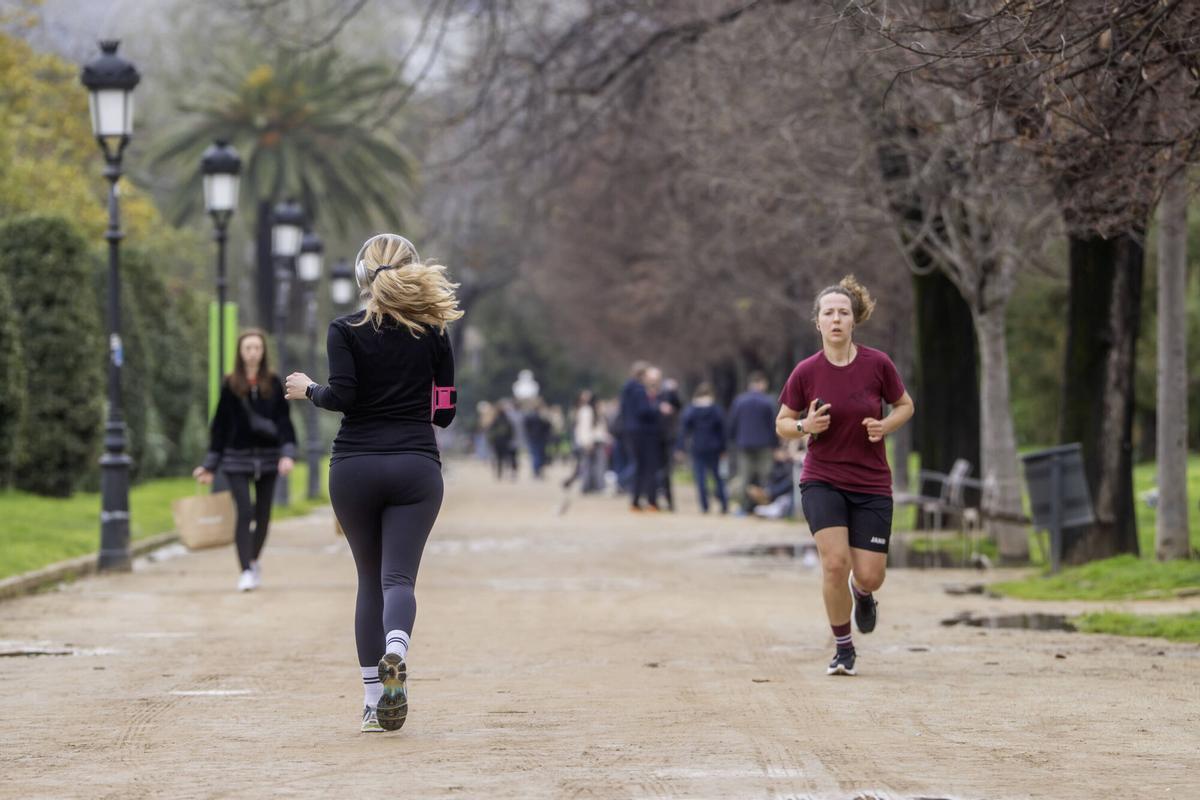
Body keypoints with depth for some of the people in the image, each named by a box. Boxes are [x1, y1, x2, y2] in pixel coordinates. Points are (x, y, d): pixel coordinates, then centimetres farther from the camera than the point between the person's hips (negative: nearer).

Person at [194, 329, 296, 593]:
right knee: (244, 512, -12)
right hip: (238, 458, -2)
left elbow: (284, 421, 1)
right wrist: (210, 465, 5)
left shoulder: (273, 384, 4)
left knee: (263, 515, 8)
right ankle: (246, 570, -12)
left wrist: (288, 453, -13)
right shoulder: (230, 385, 2)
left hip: (267, 457, 2)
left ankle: (253, 561, 29)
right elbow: (220, 425, 5)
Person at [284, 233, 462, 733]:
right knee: (399, 576, -6)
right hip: (416, 465, 0)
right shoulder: (433, 332, 6)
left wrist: (308, 390, 8)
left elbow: (342, 396, -13)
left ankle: (374, 698, 6)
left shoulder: (346, 330, -1)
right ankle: (395, 651, -38)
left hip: (355, 467, 0)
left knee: (371, 579, 11)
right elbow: (444, 410, 6)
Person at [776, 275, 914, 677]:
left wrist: (885, 426, -12)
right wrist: (805, 426, -16)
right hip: (822, 480, -1)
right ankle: (844, 649, 2)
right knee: (835, 562, -19)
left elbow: (905, 406, 9)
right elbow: (782, 423, 6)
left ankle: (862, 594, 38)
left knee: (869, 576, -3)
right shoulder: (805, 372, -7)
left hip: (871, 484, 1)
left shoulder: (878, 364, -7)